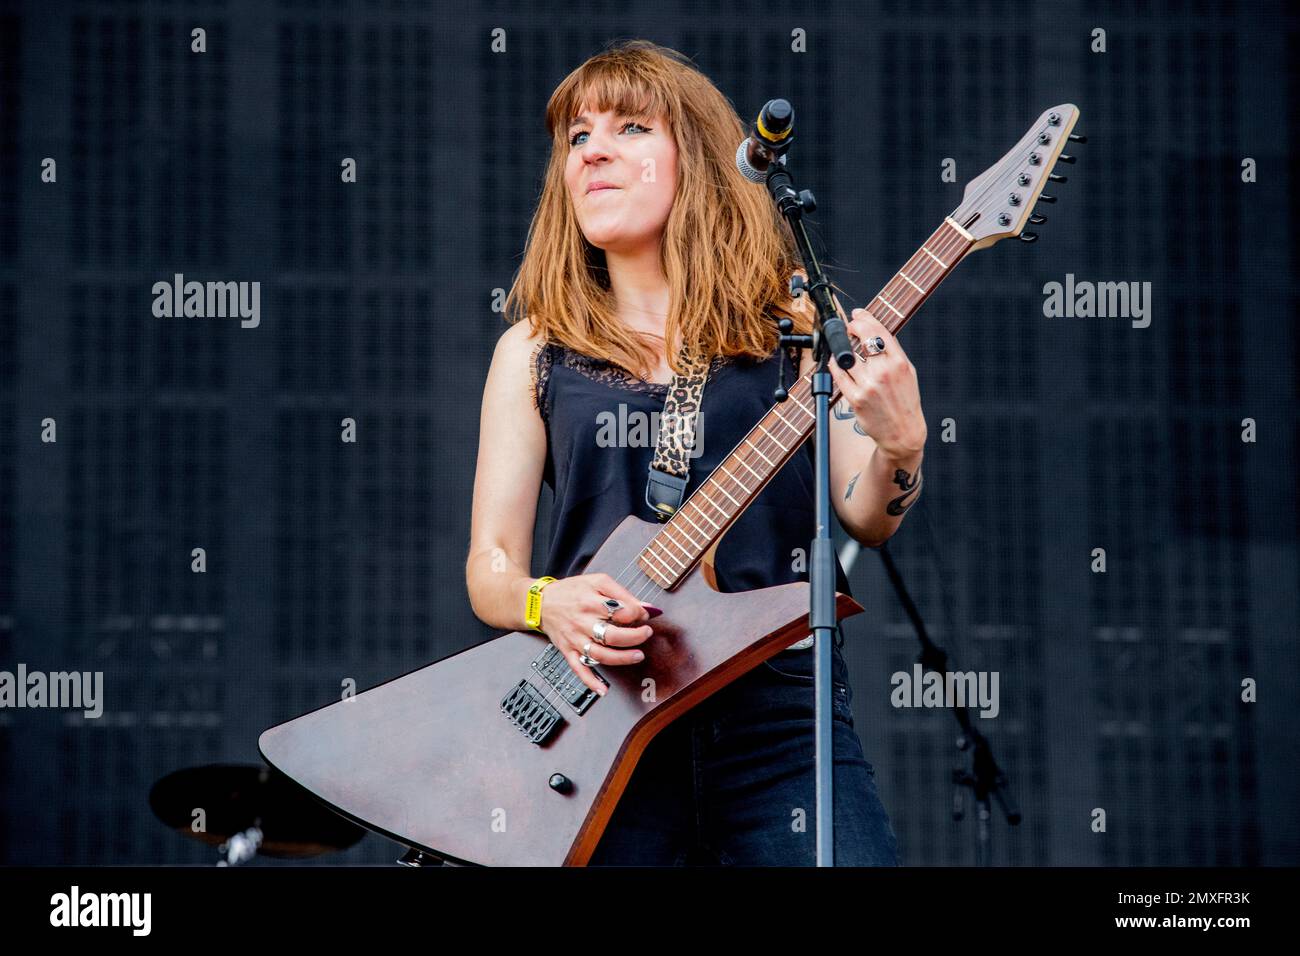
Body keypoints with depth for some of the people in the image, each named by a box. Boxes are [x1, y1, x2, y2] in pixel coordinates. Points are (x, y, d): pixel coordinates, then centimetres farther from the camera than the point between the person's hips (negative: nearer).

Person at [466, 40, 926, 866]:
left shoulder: (794, 325, 7)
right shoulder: (536, 352, 9)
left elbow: (864, 517, 3)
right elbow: (490, 562, 8)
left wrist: (900, 448, -18)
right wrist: (547, 604, -14)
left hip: (779, 706, -1)